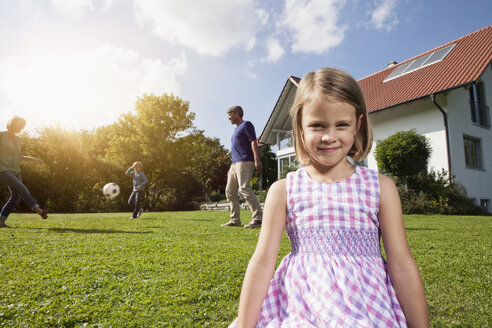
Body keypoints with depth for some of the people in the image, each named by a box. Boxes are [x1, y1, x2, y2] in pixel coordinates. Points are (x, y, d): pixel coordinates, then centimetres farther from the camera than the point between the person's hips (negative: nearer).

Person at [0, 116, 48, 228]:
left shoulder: (18, 140, 13)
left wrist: (33, 159, 13)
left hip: (15, 171, 8)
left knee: (16, 197, 5)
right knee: (22, 189, -24)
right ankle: (39, 210, -36)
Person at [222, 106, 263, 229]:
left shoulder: (246, 124, 1)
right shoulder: (237, 129, 27)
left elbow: (253, 142, -12)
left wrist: (257, 159, -25)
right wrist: (231, 167, 27)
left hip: (244, 162, -10)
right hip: (235, 163, 10)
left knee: (244, 188, -21)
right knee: (230, 191, 7)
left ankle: (258, 217, -21)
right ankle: (235, 220, 12)